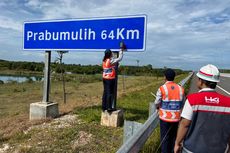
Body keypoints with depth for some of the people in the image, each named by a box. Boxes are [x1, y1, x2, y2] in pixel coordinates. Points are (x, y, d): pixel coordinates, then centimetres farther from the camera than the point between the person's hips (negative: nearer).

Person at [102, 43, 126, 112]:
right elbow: (119, 58, -9)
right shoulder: (111, 61, -15)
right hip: (110, 79, -8)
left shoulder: (104, 60, 7)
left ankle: (104, 106, 19)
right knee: (110, 93, -1)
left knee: (105, 92, 12)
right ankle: (109, 107, 5)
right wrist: (121, 50, 2)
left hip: (105, 78, 8)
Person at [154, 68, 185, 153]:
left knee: (165, 138, 10)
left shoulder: (162, 89, -15)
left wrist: (159, 107, 14)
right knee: (174, 137, 20)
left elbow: (157, 103, -7)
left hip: (165, 118, -4)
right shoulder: (180, 89, -3)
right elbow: (182, 104, 3)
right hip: (176, 118, 4)